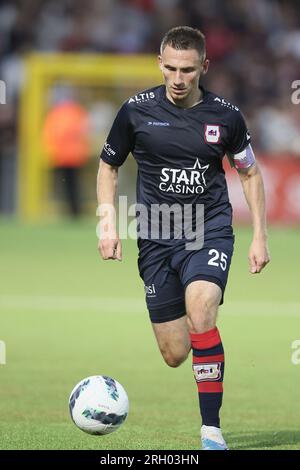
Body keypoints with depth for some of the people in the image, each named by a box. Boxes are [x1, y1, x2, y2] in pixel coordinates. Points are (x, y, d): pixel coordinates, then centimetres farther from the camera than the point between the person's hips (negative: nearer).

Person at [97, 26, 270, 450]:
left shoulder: (225, 115, -2)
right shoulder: (137, 110, -2)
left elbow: (250, 173, 12)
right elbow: (108, 166, 12)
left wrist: (260, 236, 6)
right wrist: (109, 227, 1)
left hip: (210, 230, -1)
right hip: (156, 238, 2)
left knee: (199, 312, -30)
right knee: (174, 355, 0)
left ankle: (212, 431, -26)